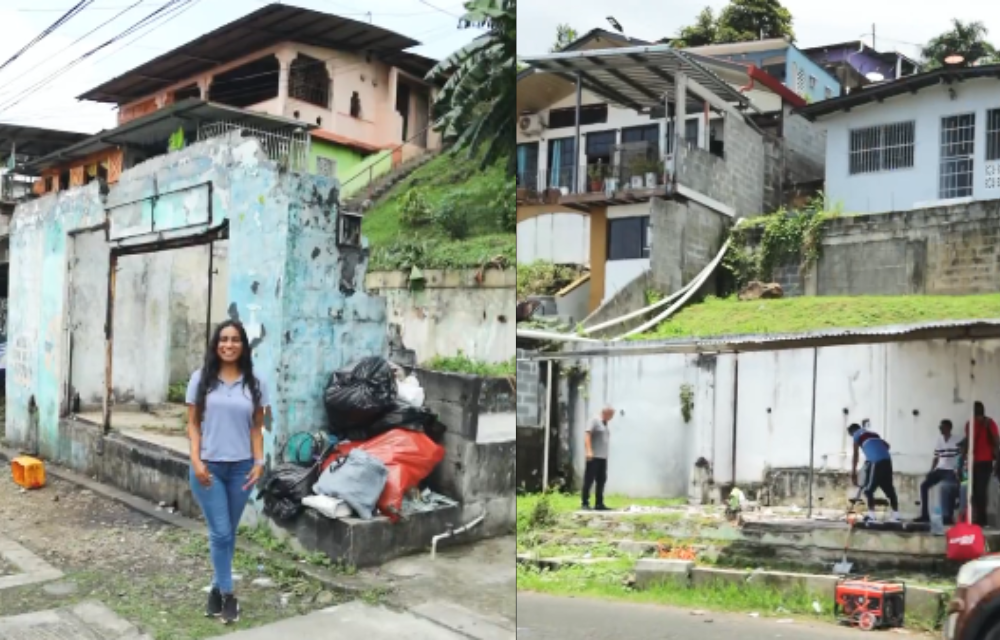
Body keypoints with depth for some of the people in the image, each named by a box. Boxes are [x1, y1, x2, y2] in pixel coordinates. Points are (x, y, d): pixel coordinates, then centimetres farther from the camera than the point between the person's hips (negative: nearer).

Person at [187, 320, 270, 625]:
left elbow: (257, 427, 5)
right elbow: (193, 424, 0)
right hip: (209, 466, -2)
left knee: (228, 533, 11)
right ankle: (227, 594, 9)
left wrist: (259, 461, -4)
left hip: (240, 467, 2)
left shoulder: (254, 383, 2)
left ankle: (217, 588, 25)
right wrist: (196, 460, -9)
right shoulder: (201, 379, -2)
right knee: (220, 533, -3)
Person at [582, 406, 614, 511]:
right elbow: (587, 435, -14)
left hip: (603, 457, 8)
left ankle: (599, 504, 9)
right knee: (589, 480, -5)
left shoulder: (605, 424, 20)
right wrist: (589, 451, -23)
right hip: (594, 457, -8)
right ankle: (585, 503, -2)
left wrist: (606, 455, 16)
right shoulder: (595, 421, -4)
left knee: (601, 481, 6)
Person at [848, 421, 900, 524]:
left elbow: (855, 455, 6)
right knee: (889, 488, 13)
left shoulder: (857, 435, 13)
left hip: (875, 461, -7)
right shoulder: (872, 433, 31)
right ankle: (896, 516, 15)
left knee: (868, 489, 0)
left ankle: (871, 516, -6)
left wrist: (853, 472, 5)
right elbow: (886, 445, 32)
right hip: (886, 459, 7)